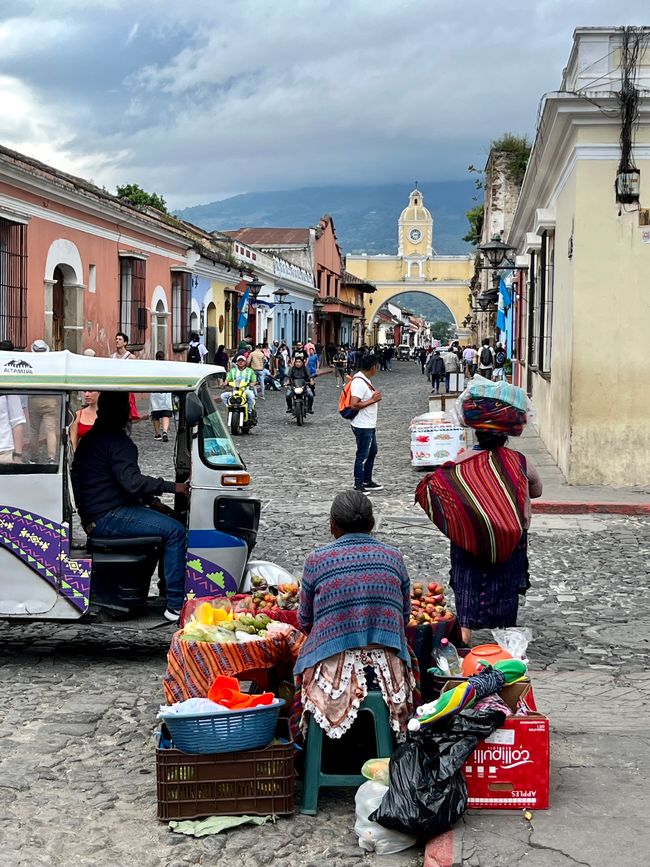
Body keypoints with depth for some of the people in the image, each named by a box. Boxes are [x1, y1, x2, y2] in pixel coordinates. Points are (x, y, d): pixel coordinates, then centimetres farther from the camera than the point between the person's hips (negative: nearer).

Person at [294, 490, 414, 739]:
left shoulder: (317, 560, -1)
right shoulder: (393, 557, 7)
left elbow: (305, 621, 8)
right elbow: (405, 615, 14)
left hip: (334, 666, -3)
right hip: (388, 668, 3)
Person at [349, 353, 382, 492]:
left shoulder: (365, 380, 9)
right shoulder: (359, 382, -23)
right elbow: (354, 405, -29)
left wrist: (374, 396, 6)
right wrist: (372, 400, -22)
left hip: (369, 425, 11)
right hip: (362, 426, -11)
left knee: (372, 451, 20)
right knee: (362, 455, -2)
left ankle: (367, 481, 30)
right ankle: (358, 486, 6)